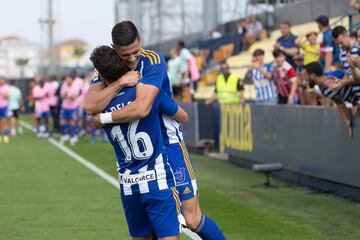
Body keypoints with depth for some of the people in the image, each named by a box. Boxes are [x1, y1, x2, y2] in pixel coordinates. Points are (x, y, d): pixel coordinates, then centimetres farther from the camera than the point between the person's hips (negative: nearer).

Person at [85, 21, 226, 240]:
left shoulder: (153, 60, -19)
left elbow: (141, 109, -33)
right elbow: (91, 106, -21)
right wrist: (120, 82, -28)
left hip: (168, 142, -4)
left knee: (193, 220, -6)